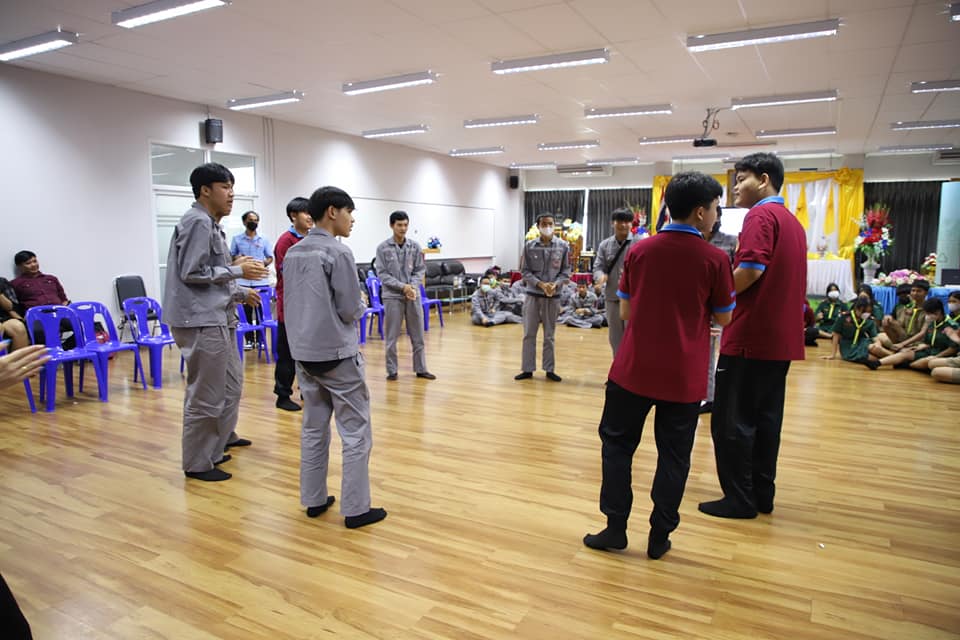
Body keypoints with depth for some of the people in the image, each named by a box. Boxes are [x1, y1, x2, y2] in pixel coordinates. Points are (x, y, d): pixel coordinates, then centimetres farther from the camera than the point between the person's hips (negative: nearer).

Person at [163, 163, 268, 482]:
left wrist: (240, 293, 23)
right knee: (205, 395, -3)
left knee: (231, 382, 22)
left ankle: (221, 439, 39)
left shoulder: (211, 225, 17)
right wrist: (237, 270, -14)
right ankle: (198, 464, 8)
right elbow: (191, 273, -19)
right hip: (201, 321, -11)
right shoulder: (197, 222, -12)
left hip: (217, 318, 11)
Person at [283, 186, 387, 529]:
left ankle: (314, 500, 23)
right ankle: (356, 508, 5)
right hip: (337, 353, -8)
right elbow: (350, 309, -14)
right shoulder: (338, 252, -14)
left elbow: (290, 303, 16)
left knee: (314, 429, 15)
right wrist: (362, 306, 6)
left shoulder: (292, 253, 10)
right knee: (355, 433, 0)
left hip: (304, 353, 8)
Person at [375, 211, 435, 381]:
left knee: (418, 335, 9)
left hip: (414, 295, 3)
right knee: (392, 336, 4)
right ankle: (392, 370, 15)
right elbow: (382, 274, -7)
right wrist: (402, 286, -15)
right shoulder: (383, 248, -5)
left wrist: (413, 286, -11)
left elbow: (420, 270, 6)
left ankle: (421, 369, 19)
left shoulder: (415, 246, 5)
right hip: (392, 296, -3)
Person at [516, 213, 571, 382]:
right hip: (532, 294, 0)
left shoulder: (563, 246, 0)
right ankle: (527, 369, 14)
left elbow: (565, 272, 2)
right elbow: (525, 271, -1)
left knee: (549, 335, 9)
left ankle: (549, 369, 19)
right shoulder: (529, 246, -1)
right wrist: (540, 284, -16)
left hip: (553, 296, 0)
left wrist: (555, 284, -16)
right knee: (529, 334, 4)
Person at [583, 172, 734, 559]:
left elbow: (625, 311, 4)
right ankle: (660, 536, 19)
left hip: (634, 368, 1)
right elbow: (723, 317, 2)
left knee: (617, 443, 13)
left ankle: (615, 528, 16)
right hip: (684, 376, -1)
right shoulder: (714, 259, -7)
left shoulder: (640, 251, -1)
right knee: (673, 455, 11)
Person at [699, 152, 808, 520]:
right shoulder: (792, 221, 18)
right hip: (781, 338, 9)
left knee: (731, 421, -1)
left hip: (750, 335, -9)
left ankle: (739, 499, 6)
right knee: (766, 418, 14)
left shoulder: (761, 215, -10)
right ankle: (762, 495, 21)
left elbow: (751, 270, -22)